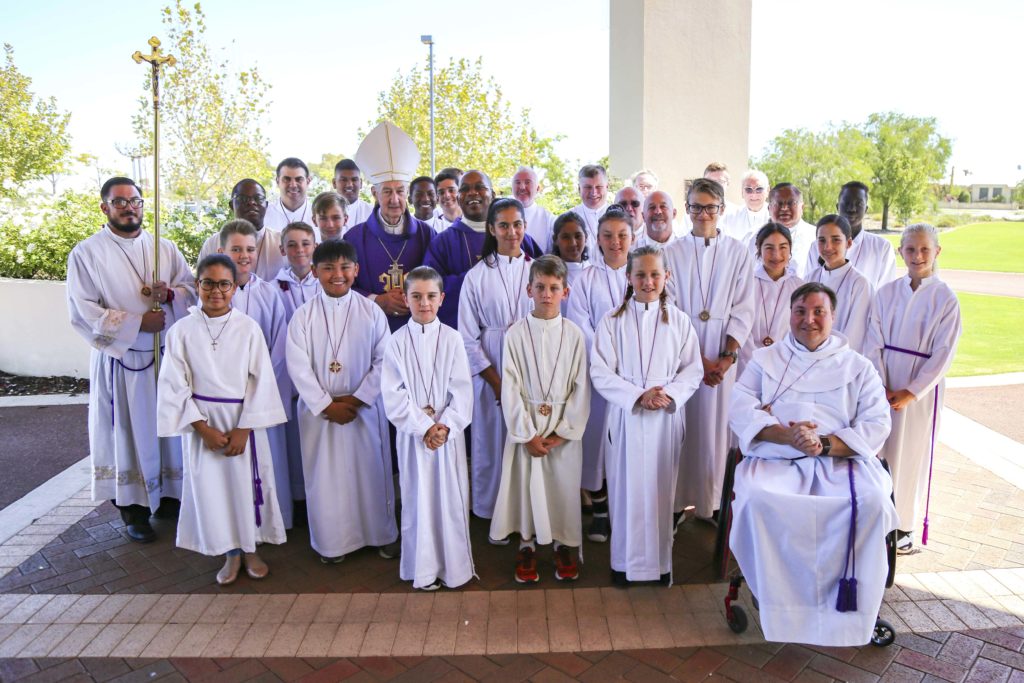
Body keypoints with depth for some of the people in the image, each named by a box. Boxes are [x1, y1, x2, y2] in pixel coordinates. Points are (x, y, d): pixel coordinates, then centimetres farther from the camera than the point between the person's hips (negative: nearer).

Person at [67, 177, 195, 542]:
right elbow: (81, 311, -8)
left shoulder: (166, 248, 9)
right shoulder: (86, 253, -2)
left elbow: (192, 289, 9)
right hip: (119, 359, -3)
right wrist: (137, 323, -16)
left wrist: (170, 294, -14)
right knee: (127, 431, 3)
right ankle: (133, 507, 13)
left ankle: (169, 494, 23)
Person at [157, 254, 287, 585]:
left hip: (244, 421, 0)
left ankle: (250, 549, 29)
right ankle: (231, 554, 26)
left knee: (248, 484, 8)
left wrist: (244, 428, -11)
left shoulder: (248, 328, -6)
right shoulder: (182, 331, -5)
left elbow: (262, 381, -6)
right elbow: (175, 385, -4)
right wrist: (203, 428, -10)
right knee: (210, 487, 7)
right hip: (202, 424, 1)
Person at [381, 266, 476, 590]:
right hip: (412, 433, 0)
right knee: (418, 499, 6)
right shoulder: (398, 341, -2)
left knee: (451, 498, 6)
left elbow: (462, 389, -3)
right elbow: (393, 394, -7)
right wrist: (424, 426, -14)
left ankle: (454, 567, 21)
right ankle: (424, 570, 20)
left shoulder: (451, 338, -1)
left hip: (449, 432, 0)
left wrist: (446, 425, -14)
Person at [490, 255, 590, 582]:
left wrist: (564, 432, -9)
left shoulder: (574, 334, -3)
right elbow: (510, 388, -7)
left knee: (564, 485, 8)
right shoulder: (515, 334, -6)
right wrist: (527, 434, -10)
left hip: (564, 428, 1)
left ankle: (565, 543, 28)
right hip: (526, 426, 0)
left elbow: (581, 386, -2)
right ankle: (527, 543, 26)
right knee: (527, 484, 6)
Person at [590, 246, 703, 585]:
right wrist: (638, 396, -17)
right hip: (625, 416, -1)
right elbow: (601, 374, -5)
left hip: (667, 418, 1)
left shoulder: (679, 321, 3)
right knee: (626, 489, 5)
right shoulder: (612, 321, -1)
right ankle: (625, 561, 21)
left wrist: (669, 394, -14)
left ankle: (660, 560, 25)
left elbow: (693, 370, 4)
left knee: (662, 489, 8)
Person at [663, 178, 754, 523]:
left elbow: (743, 311, 3)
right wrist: (697, 358, -8)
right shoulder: (672, 253, 4)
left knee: (717, 426, 3)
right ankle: (677, 499, 13)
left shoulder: (738, 254, 7)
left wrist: (726, 357, -9)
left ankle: (713, 501, 15)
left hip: (723, 356, 1)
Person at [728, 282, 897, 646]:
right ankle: (783, 602, -20)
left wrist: (825, 444, -13)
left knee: (872, 501, -31)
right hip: (776, 459, 0)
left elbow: (876, 425, 6)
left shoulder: (857, 366, 19)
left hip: (841, 460, 1)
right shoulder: (765, 359, 20)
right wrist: (786, 435, -14)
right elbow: (739, 410, 5)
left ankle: (851, 608, -16)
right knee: (757, 498, -33)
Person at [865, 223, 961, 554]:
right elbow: (873, 343, 0)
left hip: (921, 389, -2)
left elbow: (943, 354, -8)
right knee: (877, 453, 6)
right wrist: (879, 387, -9)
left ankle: (904, 528, 21)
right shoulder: (886, 293, 2)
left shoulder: (945, 299, -6)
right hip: (883, 387, 2)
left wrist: (911, 393, -12)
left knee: (910, 456, 7)